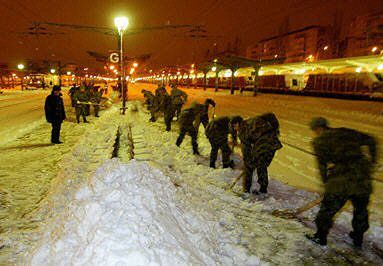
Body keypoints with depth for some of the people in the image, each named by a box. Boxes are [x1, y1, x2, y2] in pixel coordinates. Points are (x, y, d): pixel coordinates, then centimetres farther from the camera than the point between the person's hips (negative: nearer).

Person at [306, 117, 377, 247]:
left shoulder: (319, 141, 2)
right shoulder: (347, 133, 15)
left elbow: (322, 164, -1)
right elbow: (370, 140, 20)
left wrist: (327, 183, 9)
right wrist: (372, 158, 32)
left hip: (341, 182, -5)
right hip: (363, 180, 6)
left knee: (327, 209, 13)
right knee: (361, 210, 26)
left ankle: (321, 237, 28)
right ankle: (358, 238, 42)